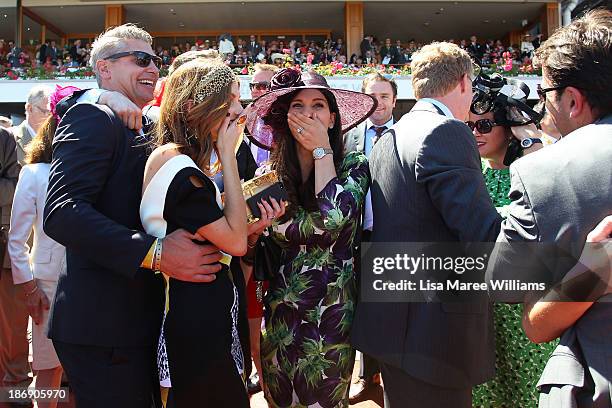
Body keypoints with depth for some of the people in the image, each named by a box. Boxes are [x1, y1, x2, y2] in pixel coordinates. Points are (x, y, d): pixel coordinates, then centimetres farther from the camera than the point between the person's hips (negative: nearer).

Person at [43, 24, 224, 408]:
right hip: (103, 322, -9)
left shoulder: (144, 131, 17)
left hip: (142, 316, 9)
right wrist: (153, 253, -29)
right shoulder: (92, 118, -9)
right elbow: (62, 211, -23)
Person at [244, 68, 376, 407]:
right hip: (280, 313, 3)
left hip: (330, 314, -3)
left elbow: (333, 217, -25)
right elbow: (258, 246, 4)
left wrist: (322, 149, -16)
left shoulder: (354, 166, -6)